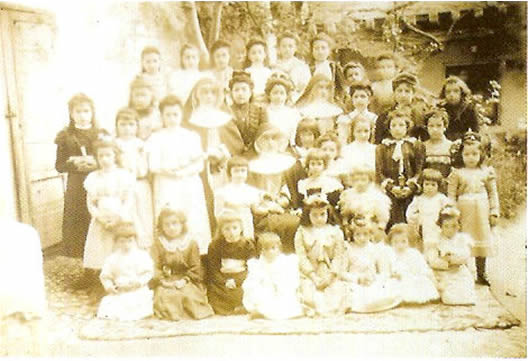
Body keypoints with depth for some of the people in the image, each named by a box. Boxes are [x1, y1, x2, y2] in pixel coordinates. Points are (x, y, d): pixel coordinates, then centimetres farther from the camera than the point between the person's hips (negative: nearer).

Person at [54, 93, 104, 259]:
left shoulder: (102, 134, 8)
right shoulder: (65, 136, 4)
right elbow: (59, 166, 5)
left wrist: (97, 163, -11)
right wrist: (75, 164, -12)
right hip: (77, 189, -1)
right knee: (80, 228, -2)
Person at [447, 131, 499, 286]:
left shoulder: (487, 172, 5)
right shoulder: (457, 173, -2)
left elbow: (493, 193, 8)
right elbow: (451, 196, -2)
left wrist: (494, 212, 3)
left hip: (482, 212, 2)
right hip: (464, 212, -2)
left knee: (482, 242, 9)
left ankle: (481, 274, 21)